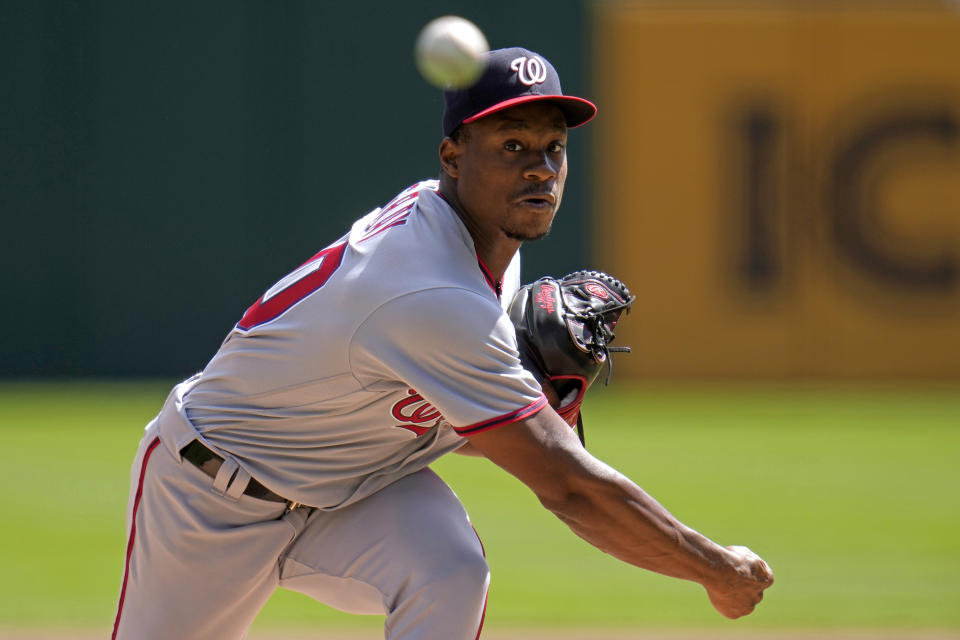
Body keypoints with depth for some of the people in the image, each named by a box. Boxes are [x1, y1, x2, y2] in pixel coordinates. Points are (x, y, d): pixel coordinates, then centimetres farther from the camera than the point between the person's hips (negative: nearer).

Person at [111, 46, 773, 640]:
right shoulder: (436, 300, -36)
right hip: (216, 493, -7)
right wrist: (720, 570, -28)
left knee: (451, 571, -24)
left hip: (351, 483, 7)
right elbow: (568, 486, -36)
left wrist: (542, 391, -15)